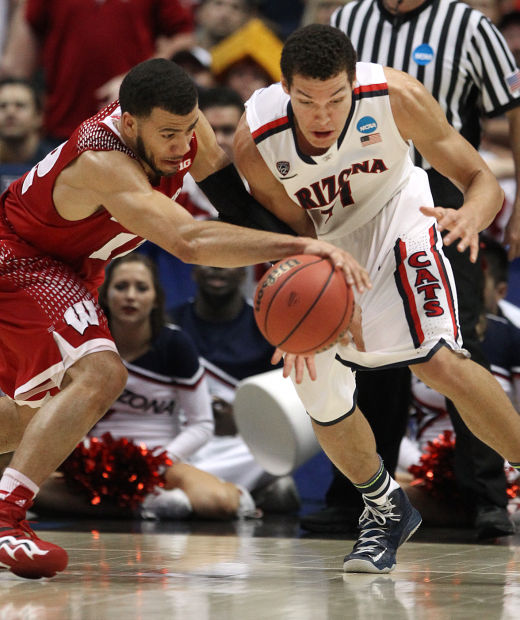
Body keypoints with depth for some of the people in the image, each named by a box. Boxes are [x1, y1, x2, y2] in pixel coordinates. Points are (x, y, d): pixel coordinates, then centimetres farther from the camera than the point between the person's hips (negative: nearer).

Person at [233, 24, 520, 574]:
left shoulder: (394, 96, -32)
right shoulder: (255, 140, -31)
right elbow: (297, 232, -16)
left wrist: (469, 216, -50)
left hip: (393, 214, -2)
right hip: (321, 240, 2)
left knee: (437, 361, -24)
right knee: (322, 403, 1)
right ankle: (385, 508, 29)